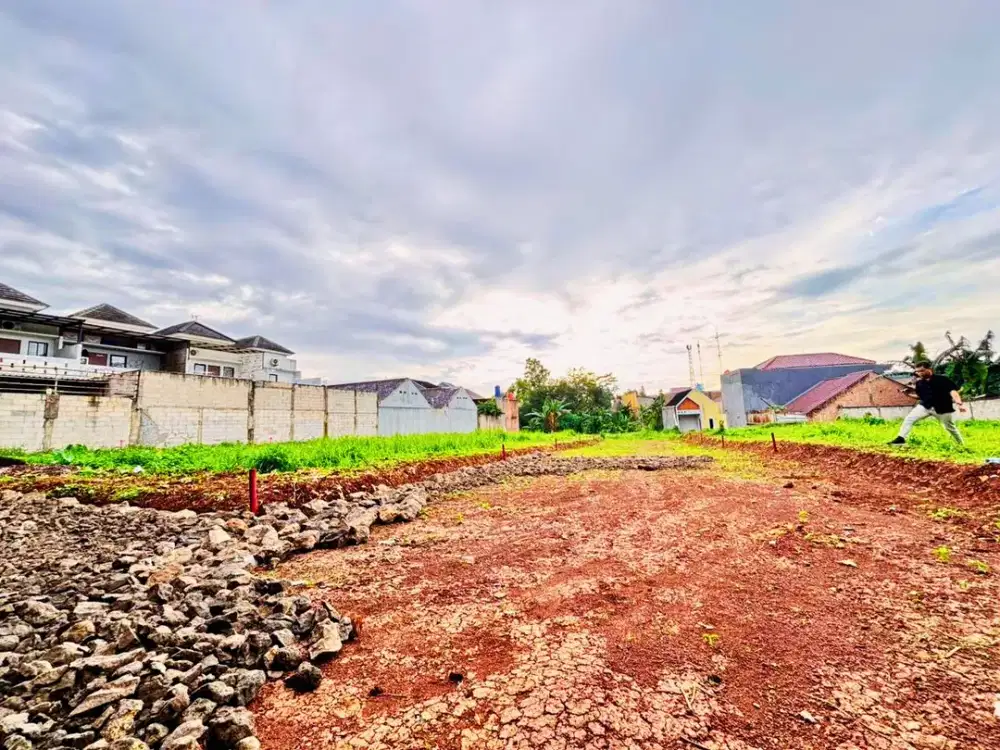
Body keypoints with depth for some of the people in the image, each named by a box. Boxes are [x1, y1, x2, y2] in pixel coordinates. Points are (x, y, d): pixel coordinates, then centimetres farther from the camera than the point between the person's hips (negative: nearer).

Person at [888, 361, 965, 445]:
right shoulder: (919, 382, 4)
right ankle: (901, 438, -21)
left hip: (943, 408, -3)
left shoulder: (943, 379, -9)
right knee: (909, 419, -18)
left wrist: (959, 403, -32)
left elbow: (953, 391, -19)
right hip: (925, 406, 3)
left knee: (950, 427, 15)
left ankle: (961, 445, 37)